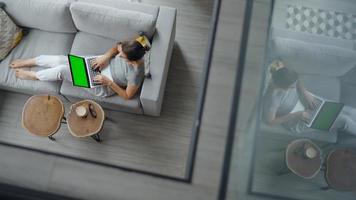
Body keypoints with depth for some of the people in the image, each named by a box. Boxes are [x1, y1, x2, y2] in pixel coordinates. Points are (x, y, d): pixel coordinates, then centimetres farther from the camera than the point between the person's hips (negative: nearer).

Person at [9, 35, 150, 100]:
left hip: (103, 87, -6)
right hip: (104, 64, 6)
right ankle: (29, 61, 28)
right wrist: (105, 56, -13)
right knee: (59, 60, -1)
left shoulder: (135, 73, -34)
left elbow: (128, 96, -22)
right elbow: (117, 47, 4)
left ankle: (33, 75, 18)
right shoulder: (130, 49, -18)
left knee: (62, 70, -13)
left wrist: (109, 82, -28)